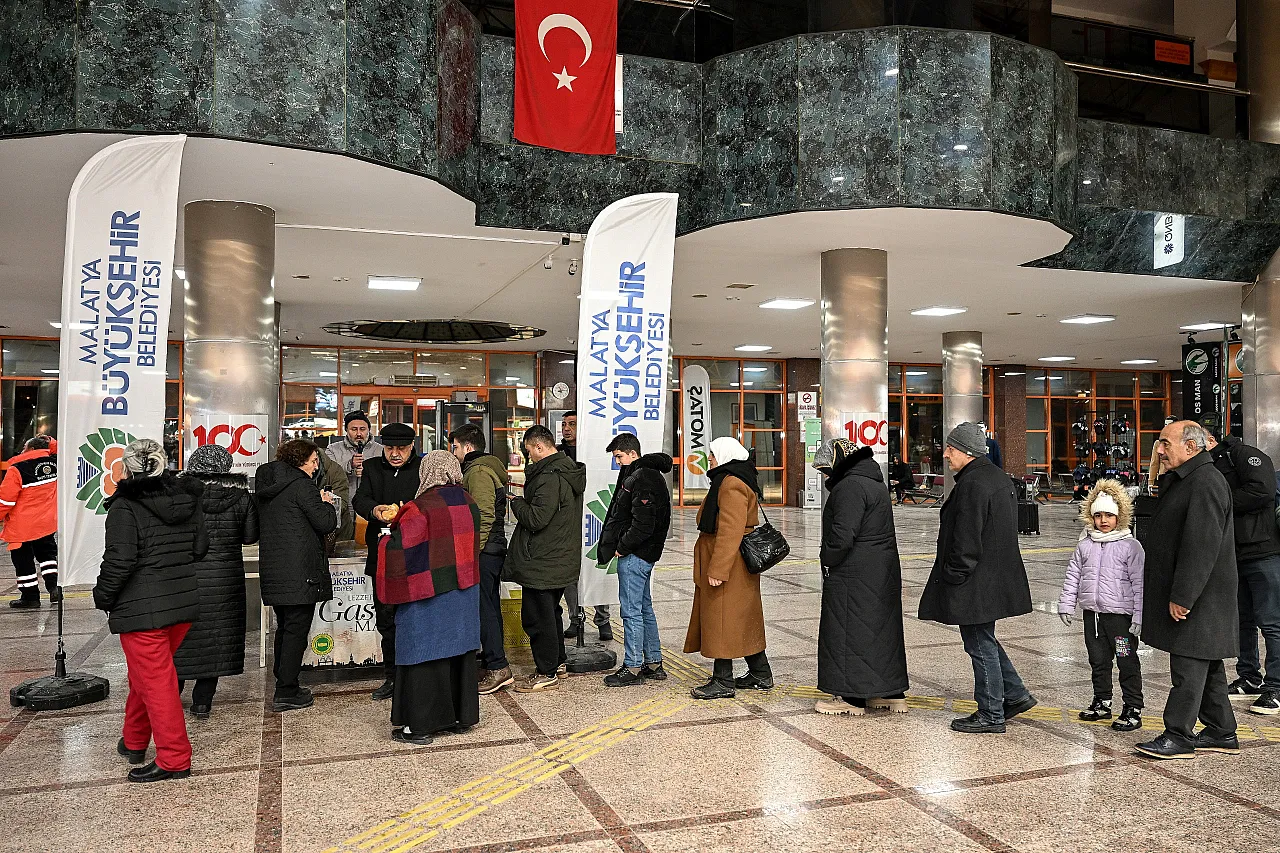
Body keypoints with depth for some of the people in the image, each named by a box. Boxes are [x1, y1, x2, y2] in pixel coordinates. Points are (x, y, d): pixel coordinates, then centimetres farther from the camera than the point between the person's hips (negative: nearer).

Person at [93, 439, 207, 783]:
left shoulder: (125, 507, -14)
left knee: (155, 680, 0)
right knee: (147, 672, 24)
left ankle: (174, 760, 4)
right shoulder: (187, 500, 5)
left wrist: (103, 597, -3)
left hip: (142, 608, -7)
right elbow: (199, 548, 10)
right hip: (184, 601, 7)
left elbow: (120, 560, -17)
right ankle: (134, 741, 38)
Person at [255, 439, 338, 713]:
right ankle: (286, 693, 0)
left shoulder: (265, 486, 14)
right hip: (299, 572, -8)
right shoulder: (300, 485, -12)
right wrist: (326, 503, 5)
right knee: (297, 629, -2)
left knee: (284, 627, 17)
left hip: (272, 571, 8)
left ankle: (284, 686, 25)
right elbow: (326, 523, -16)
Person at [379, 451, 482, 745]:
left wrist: (386, 539, 4)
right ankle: (461, 716, 26)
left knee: (424, 654, 3)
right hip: (466, 591, 7)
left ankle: (419, 725, 9)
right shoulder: (469, 503, 2)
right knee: (460, 651, 15)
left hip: (429, 592, -6)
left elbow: (398, 548, -19)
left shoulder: (421, 508, -18)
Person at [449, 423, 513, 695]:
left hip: (483, 552, -10)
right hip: (493, 550, 10)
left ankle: (497, 667, -4)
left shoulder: (478, 472, -13)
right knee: (489, 607, 14)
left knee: (484, 608, -7)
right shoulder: (488, 468, 19)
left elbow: (484, 517, -21)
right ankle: (493, 664, 21)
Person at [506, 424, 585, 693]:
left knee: (537, 617, 1)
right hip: (562, 558, 10)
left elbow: (536, 519, -26)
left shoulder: (549, 477, -23)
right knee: (550, 613, 22)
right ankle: (556, 663, 33)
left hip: (541, 563, -10)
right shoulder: (570, 472, 10)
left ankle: (547, 674, 9)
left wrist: (517, 503, -8)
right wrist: (525, 504, 11)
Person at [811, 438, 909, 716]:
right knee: (882, 629, 15)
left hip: (854, 576, -10)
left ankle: (853, 697, 7)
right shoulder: (875, 482, 15)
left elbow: (842, 534, -25)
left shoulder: (850, 487, -18)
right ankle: (892, 694, 23)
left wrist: (827, 559, -11)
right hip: (883, 570, 10)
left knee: (850, 631, 0)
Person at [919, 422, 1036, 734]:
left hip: (976, 583, -10)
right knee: (984, 640, 22)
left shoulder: (972, 484, -21)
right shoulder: (1000, 479, 12)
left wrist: (953, 577, -14)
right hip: (997, 577, 10)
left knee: (980, 644, 1)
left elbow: (966, 541, -22)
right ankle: (1015, 694, 28)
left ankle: (991, 716, 12)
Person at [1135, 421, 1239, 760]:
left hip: (1200, 599, -10)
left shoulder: (1206, 482, -19)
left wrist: (1182, 597, -24)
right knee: (1207, 667, 16)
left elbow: (1201, 547, -24)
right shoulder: (1182, 480, 15)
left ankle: (1178, 736, 2)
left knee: (1189, 666, -4)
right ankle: (1222, 732, 26)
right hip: (1192, 596, 11)